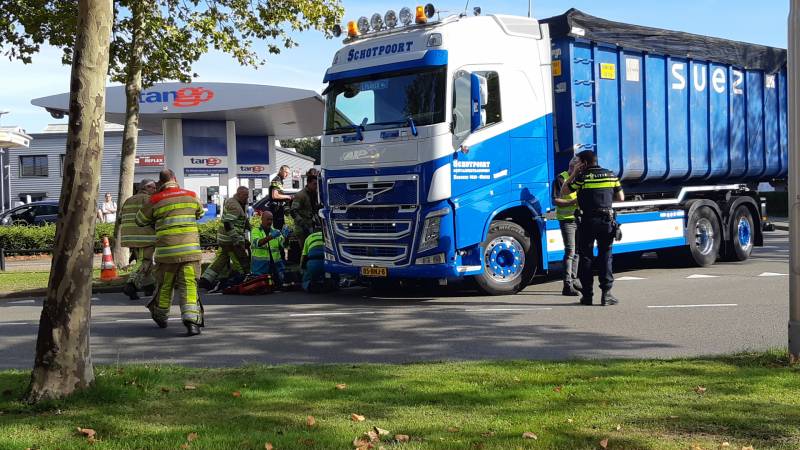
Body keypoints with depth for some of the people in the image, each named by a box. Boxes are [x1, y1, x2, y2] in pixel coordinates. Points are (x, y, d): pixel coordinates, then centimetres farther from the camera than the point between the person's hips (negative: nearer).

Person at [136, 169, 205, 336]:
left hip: (167, 250, 0)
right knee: (189, 284, -2)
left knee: (165, 284, 16)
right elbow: (200, 213, 28)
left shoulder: (155, 200, 2)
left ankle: (160, 317, 34)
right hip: (190, 250, 0)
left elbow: (140, 221, 16)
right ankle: (192, 320, -17)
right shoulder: (191, 196, 7)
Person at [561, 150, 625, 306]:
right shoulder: (611, 175, 8)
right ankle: (606, 293, -1)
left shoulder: (582, 177, -4)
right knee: (605, 256, 7)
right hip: (607, 220, 3)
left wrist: (574, 173, 7)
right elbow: (621, 198, 13)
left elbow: (563, 192, 4)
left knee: (586, 257, 6)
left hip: (588, 221, -3)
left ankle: (587, 295, 6)